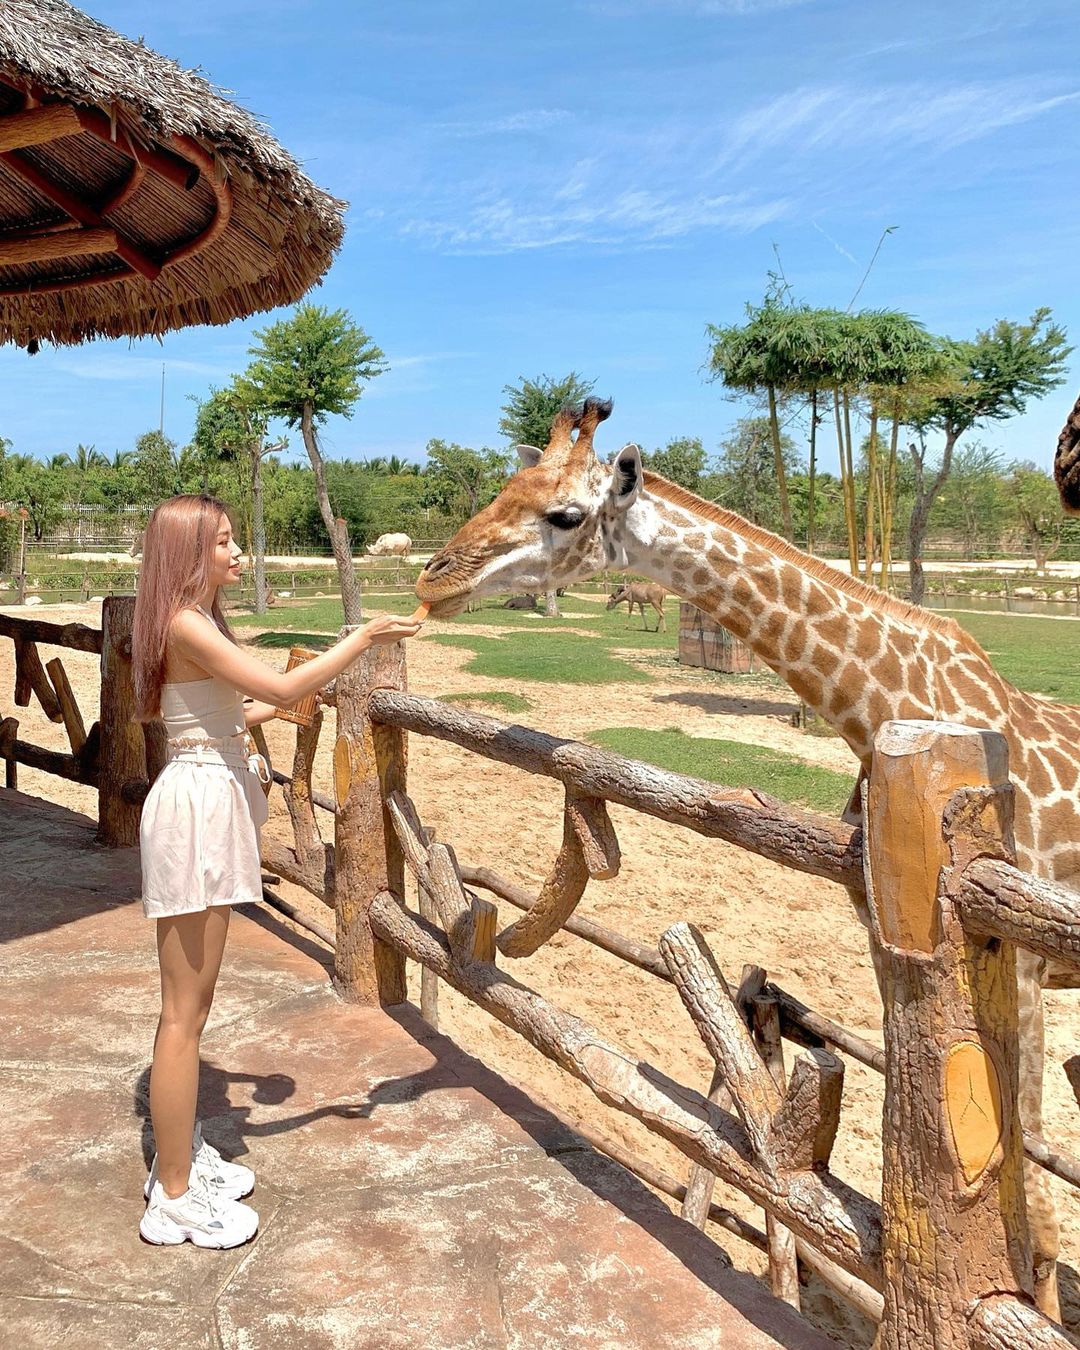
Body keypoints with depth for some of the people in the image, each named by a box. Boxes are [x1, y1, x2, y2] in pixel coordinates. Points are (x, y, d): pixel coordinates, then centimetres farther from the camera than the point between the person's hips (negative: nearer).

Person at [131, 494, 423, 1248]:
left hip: (215, 803, 10)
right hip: (195, 807, -10)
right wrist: (364, 637, -17)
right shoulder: (185, 624, -17)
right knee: (184, 1010, -1)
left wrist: (267, 712, 14)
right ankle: (173, 1198, 12)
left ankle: (183, 1155, 32)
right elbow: (281, 687, -26)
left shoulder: (197, 623, 14)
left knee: (196, 1000, 18)